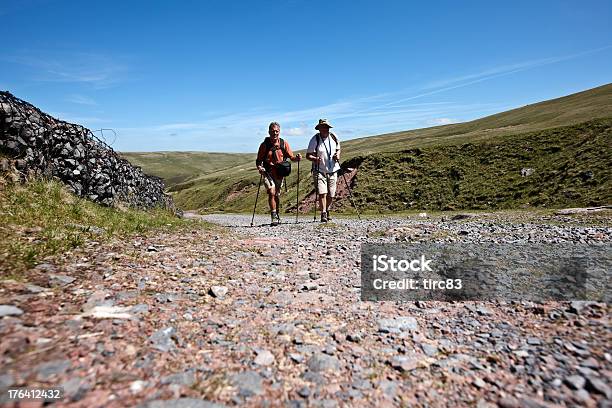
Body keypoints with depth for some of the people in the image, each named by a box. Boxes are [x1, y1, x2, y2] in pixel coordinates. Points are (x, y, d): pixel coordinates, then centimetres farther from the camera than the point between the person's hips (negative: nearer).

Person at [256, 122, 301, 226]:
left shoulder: (284, 143, 3)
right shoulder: (264, 144, -1)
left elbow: (291, 157, 2)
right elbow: (258, 160, 2)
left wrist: (297, 158, -20)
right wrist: (259, 167, -19)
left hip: (279, 174, 2)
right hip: (268, 173, -2)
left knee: (277, 195, 13)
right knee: (271, 193, -18)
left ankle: (277, 214, 34)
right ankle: (274, 217, -10)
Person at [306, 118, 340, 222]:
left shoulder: (334, 137, 5)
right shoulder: (315, 139, -8)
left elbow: (338, 149, 21)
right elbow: (308, 155, -9)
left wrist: (337, 155, -1)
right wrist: (314, 158, -30)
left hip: (332, 171, 4)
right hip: (320, 171, -4)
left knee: (331, 195, 9)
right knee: (322, 193, -16)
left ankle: (327, 211, 32)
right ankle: (323, 214, -7)